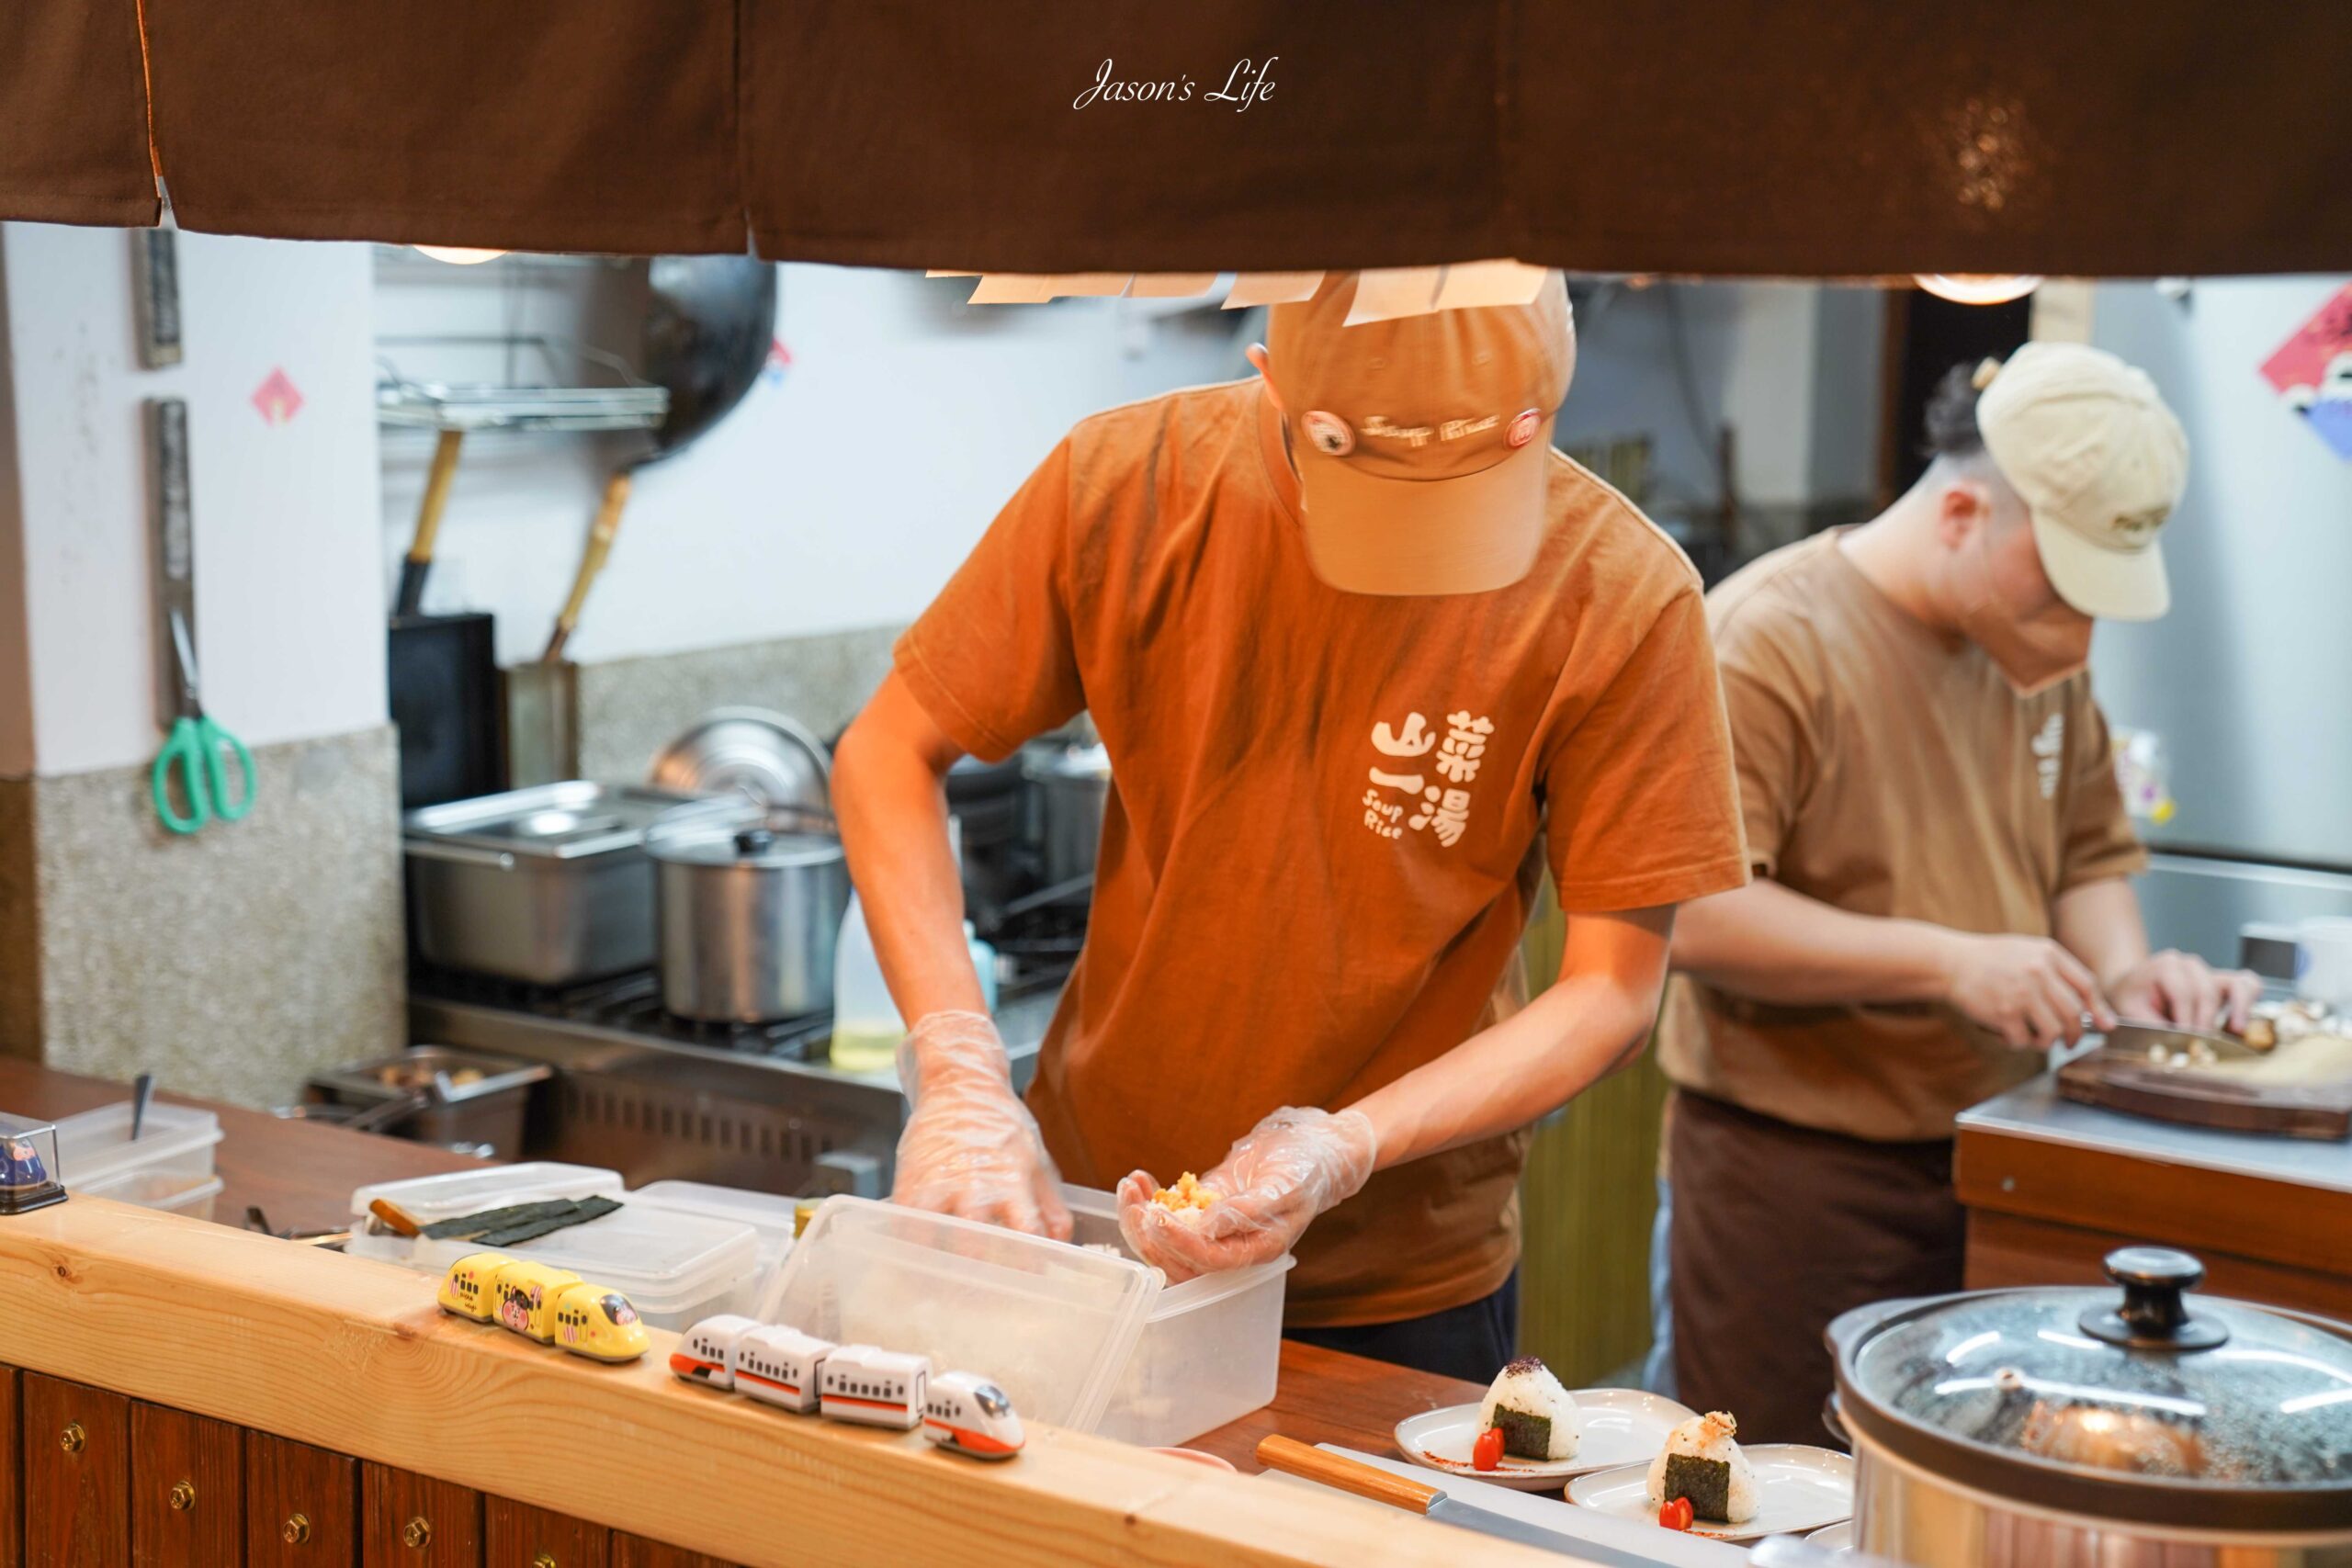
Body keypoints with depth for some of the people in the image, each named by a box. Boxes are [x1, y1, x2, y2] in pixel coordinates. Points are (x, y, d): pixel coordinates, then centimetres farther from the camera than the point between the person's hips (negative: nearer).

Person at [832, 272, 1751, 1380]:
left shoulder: (1622, 598, -18)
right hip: (1081, 1202, 2)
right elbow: (888, 755, -7)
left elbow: (1612, 991, -14)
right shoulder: (1127, 486, -15)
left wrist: (1345, 1147, -28)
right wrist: (959, 1073, -20)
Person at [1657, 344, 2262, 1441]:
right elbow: (1691, 914, -22)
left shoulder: (2041, 650, 11)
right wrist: (1949, 961, -23)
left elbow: (2090, 854, 22)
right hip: (1797, 1175, -7)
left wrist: (2122, 966, 0)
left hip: (1994, 1165, 7)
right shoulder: (1770, 638, -15)